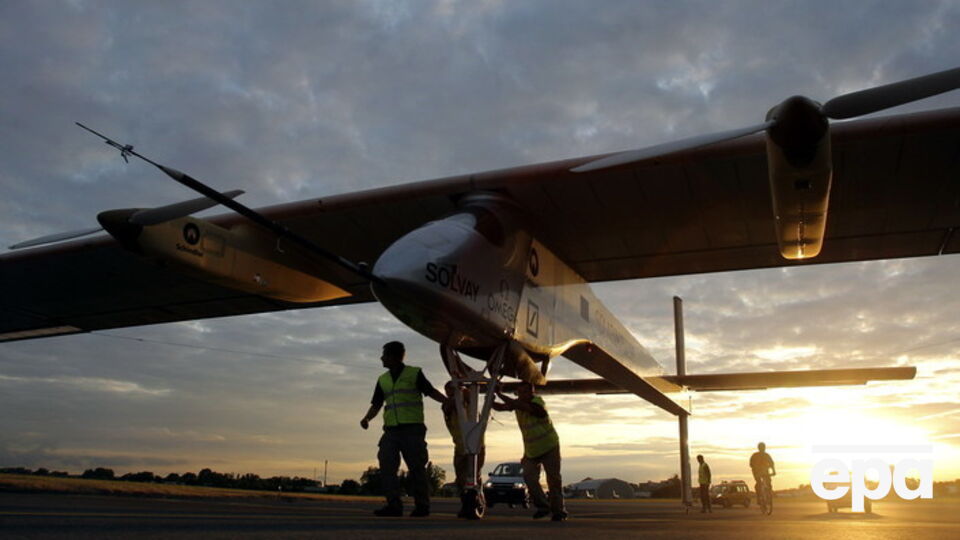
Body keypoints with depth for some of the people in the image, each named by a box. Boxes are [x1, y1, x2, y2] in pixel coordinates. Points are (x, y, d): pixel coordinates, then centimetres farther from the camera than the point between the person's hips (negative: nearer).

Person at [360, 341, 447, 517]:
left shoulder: (414, 374, 3)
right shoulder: (383, 380, 16)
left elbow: (431, 392, 1)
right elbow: (376, 404, 15)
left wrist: (449, 402, -13)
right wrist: (367, 418, -3)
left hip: (412, 428, -5)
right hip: (391, 430, 5)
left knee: (416, 468, -4)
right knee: (387, 466, -4)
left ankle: (422, 506, 6)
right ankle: (394, 506, 1)